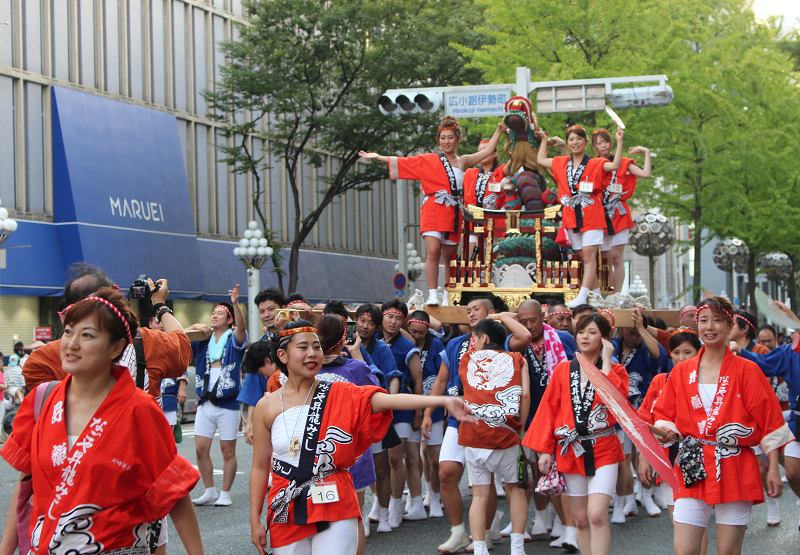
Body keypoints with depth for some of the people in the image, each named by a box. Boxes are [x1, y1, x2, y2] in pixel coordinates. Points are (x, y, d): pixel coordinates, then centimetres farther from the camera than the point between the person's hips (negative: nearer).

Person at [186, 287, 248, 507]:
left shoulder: (234, 340, 0)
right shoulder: (203, 342, 12)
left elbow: (241, 327, -21)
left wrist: (236, 304, -38)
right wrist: (195, 327, -8)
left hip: (228, 404, -4)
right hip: (205, 403, 4)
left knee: (228, 450, 1)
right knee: (201, 449, 2)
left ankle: (225, 494, 10)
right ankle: (210, 492, 15)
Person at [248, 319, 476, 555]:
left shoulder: (340, 395, -2)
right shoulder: (267, 407, 1)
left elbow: (388, 400, -17)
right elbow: (260, 466, 5)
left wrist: (443, 400, -31)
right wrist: (255, 520, 3)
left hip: (334, 509, -1)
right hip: (287, 513, 1)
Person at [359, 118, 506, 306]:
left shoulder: (462, 161, 17)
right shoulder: (429, 160, 9)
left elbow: (487, 151, 23)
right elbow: (403, 163, 8)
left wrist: (498, 131, 22)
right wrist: (378, 157, 4)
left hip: (453, 213, 3)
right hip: (433, 210, -3)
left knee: (449, 256, 6)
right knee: (433, 252, -16)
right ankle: (432, 295, -17)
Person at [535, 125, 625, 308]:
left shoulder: (595, 164, -2)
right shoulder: (561, 163, 12)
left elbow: (615, 165, -17)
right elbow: (541, 160, 28)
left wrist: (619, 142, -21)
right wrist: (544, 140, 27)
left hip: (591, 216, -5)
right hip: (571, 217, 5)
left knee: (589, 255, -13)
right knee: (584, 257, 7)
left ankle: (582, 296, -23)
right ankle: (597, 296, 13)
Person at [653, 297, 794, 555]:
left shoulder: (746, 370, 0)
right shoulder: (681, 372, 8)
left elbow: (769, 421, 0)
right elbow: (665, 416, 14)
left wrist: (773, 470, -3)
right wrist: (666, 431, -9)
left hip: (735, 470, -2)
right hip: (693, 469, 2)